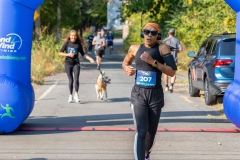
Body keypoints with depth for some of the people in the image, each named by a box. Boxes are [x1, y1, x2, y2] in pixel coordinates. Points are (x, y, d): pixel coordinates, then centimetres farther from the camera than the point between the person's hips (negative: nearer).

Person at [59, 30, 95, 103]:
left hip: (76, 63, 0)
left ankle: (76, 94, -3)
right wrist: (68, 54, -15)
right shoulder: (66, 43, -3)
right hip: (68, 64, 0)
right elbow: (60, 53, -2)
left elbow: (83, 54, 9)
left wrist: (90, 59, -2)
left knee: (76, 79, -14)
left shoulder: (78, 44, 1)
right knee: (71, 80, 4)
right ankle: (70, 96, 17)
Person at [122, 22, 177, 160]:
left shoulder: (162, 48, -7)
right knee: (141, 132, -15)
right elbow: (125, 62, 23)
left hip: (156, 95, 0)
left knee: (151, 132, 15)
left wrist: (153, 62, -22)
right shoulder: (135, 49, 3)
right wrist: (127, 69, 0)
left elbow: (172, 72, -14)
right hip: (138, 94, 0)